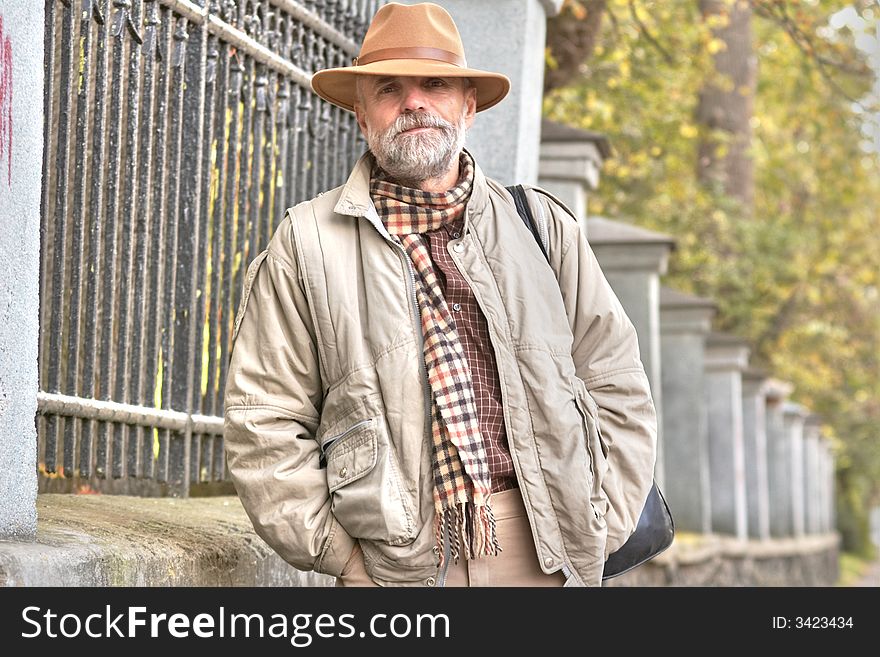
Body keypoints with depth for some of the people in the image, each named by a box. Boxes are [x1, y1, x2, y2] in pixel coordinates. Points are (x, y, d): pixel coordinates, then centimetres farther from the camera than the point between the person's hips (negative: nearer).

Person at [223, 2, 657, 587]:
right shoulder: (306, 245, 4)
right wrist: (342, 555, -6)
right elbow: (265, 423, 1)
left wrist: (591, 533, 3)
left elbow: (617, 388, 12)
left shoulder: (543, 226, 11)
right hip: (398, 564, -2)